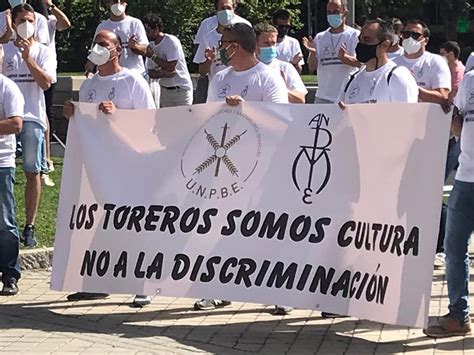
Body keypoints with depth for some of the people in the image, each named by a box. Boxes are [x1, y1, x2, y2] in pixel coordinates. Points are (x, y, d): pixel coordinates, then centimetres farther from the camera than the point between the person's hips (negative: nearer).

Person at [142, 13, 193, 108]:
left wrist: (152, 56, -13)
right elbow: (151, 73, 4)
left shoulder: (172, 41, -14)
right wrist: (163, 73, -17)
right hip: (165, 90, 6)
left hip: (181, 89, -6)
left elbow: (170, 67, -19)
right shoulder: (151, 46, 6)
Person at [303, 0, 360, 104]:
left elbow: (361, 62, -13)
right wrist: (313, 52, -14)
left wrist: (344, 57, -32)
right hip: (324, 97, 4)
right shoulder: (320, 37, 11)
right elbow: (312, 68, 7)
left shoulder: (355, 35, -1)